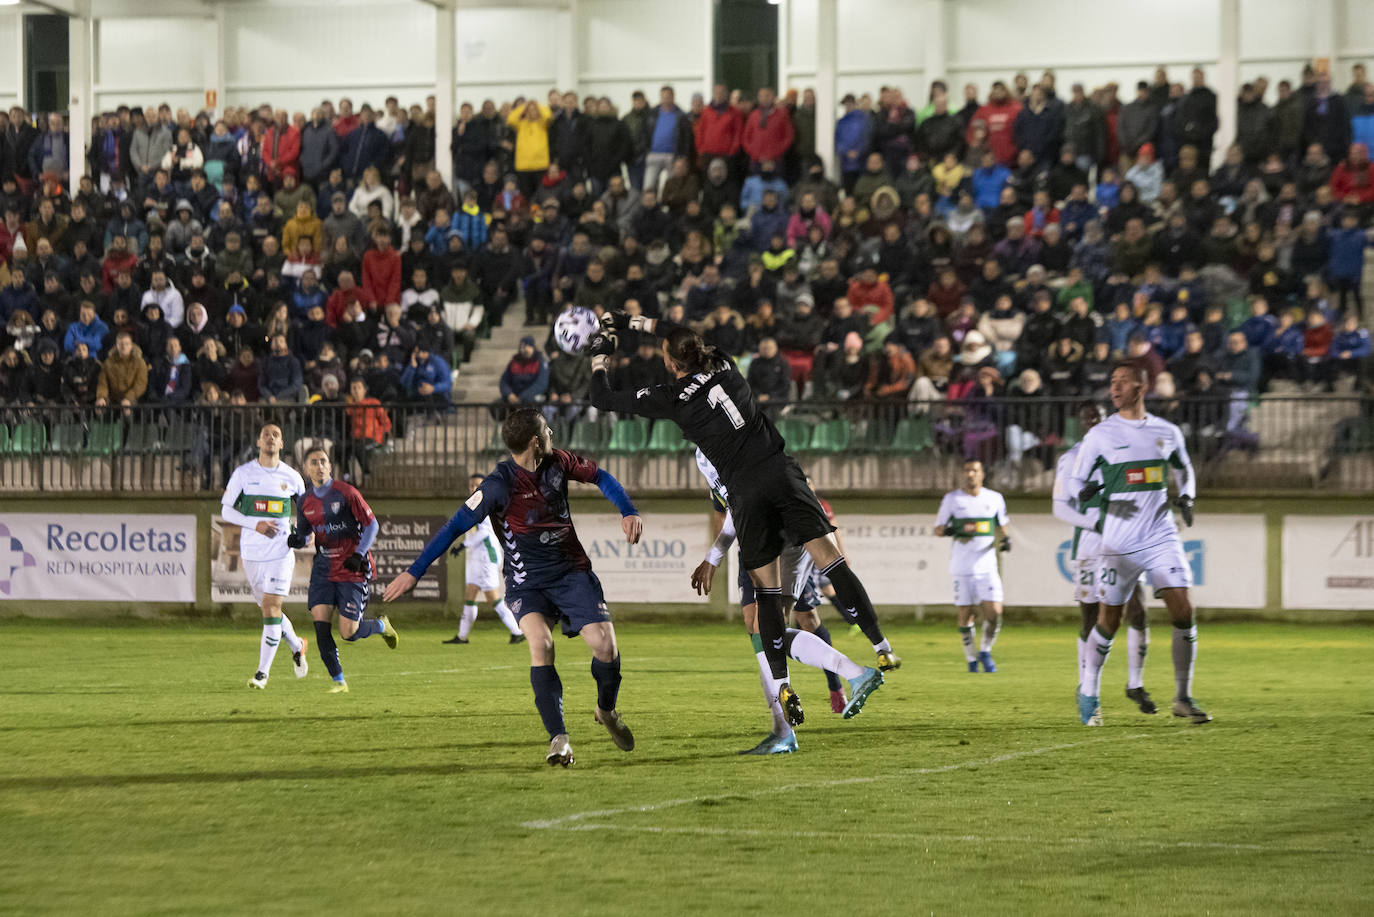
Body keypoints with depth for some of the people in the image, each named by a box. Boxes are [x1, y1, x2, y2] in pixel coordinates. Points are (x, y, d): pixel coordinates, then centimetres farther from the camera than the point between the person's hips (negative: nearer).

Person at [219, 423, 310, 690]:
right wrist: (255, 524, -14)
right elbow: (226, 510, 0)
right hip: (252, 552, 2)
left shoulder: (291, 477, 3)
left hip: (281, 551, -2)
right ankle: (296, 646, 39)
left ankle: (263, 672, -6)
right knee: (270, 609, 11)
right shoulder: (243, 473, 0)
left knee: (271, 609, -12)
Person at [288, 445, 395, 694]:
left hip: (352, 570, -4)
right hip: (324, 569, 4)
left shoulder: (346, 493, -10)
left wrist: (359, 555, -17)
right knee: (320, 624, -12)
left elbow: (371, 524, -6)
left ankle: (381, 625, 26)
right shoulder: (305, 503, 6)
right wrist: (296, 540, -8)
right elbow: (305, 534, 17)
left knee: (349, 633, -8)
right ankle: (338, 681, -1)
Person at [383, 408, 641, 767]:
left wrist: (629, 512, 2)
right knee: (540, 641, -31)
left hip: (572, 572, 4)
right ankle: (558, 738, -27)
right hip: (527, 582, -4)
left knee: (605, 644, -12)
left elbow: (600, 477, 16)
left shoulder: (558, 463, -2)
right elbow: (456, 526, -15)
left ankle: (607, 710, 20)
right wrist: (414, 572, -15)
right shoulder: (500, 485, -17)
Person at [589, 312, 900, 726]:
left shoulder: (672, 398, 0)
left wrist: (600, 357, 28)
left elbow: (604, 400, 12)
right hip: (781, 471, 2)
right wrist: (633, 322, 40)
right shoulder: (723, 367, 11)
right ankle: (882, 648, -10)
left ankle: (781, 686, 1)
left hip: (745, 492, -2)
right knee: (833, 562, -3)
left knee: (767, 591, 5)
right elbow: (682, 334, 32)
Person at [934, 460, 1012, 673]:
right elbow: (938, 529, 5)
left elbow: (1003, 523, 22)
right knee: (966, 614, 0)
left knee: (994, 611, -10)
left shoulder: (994, 499, 8)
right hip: (962, 566, -1)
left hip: (987, 565, 1)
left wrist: (1006, 538, 1)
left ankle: (985, 652, 13)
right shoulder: (952, 499, 2)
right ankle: (971, 658, 17)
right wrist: (951, 531, -17)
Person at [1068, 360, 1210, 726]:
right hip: (1119, 542, -2)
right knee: (1109, 619, 3)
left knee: (1183, 611, -9)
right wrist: (1098, 492, -17)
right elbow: (1075, 484, 3)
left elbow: (1184, 469, 26)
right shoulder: (1100, 435, 0)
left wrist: (1186, 497, 6)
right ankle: (1088, 693, 22)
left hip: (1161, 536, 2)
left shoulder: (1167, 433, 8)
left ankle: (1183, 697, 1)